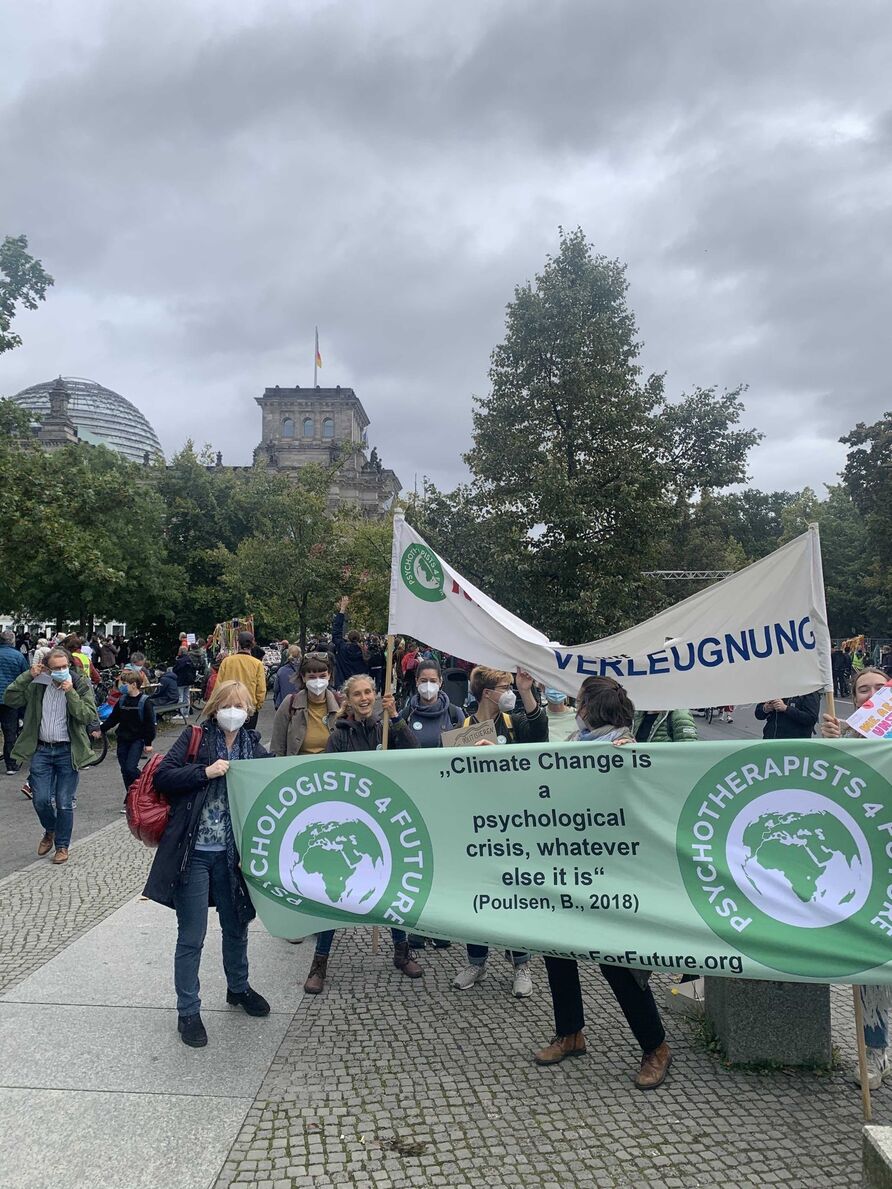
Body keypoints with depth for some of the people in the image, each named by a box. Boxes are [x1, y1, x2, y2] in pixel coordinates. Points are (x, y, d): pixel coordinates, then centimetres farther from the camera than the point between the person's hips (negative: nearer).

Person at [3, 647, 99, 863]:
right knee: (41, 800, 2)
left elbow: (89, 716, -16)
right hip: (42, 750, 2)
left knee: (65, 803, 4)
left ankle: (62, 845, 22)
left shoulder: (81, 686, -5)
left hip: (68, 752, -2)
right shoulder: (37, 686, 2)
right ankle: (50, 831, 33)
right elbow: (9, 699, -3)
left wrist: (70, 693, -22)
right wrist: (27, 676, -10)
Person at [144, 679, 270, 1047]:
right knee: (192, 937, 4)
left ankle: (238, 988, 43)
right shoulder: (195, 737, -6)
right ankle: (188, 1012, 23)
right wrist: (205, 771, -21)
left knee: (236, 927, 20)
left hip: (231, 854, 4)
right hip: (194, 853, -4)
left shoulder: (253, 747, 4)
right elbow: (162, 776, -13)